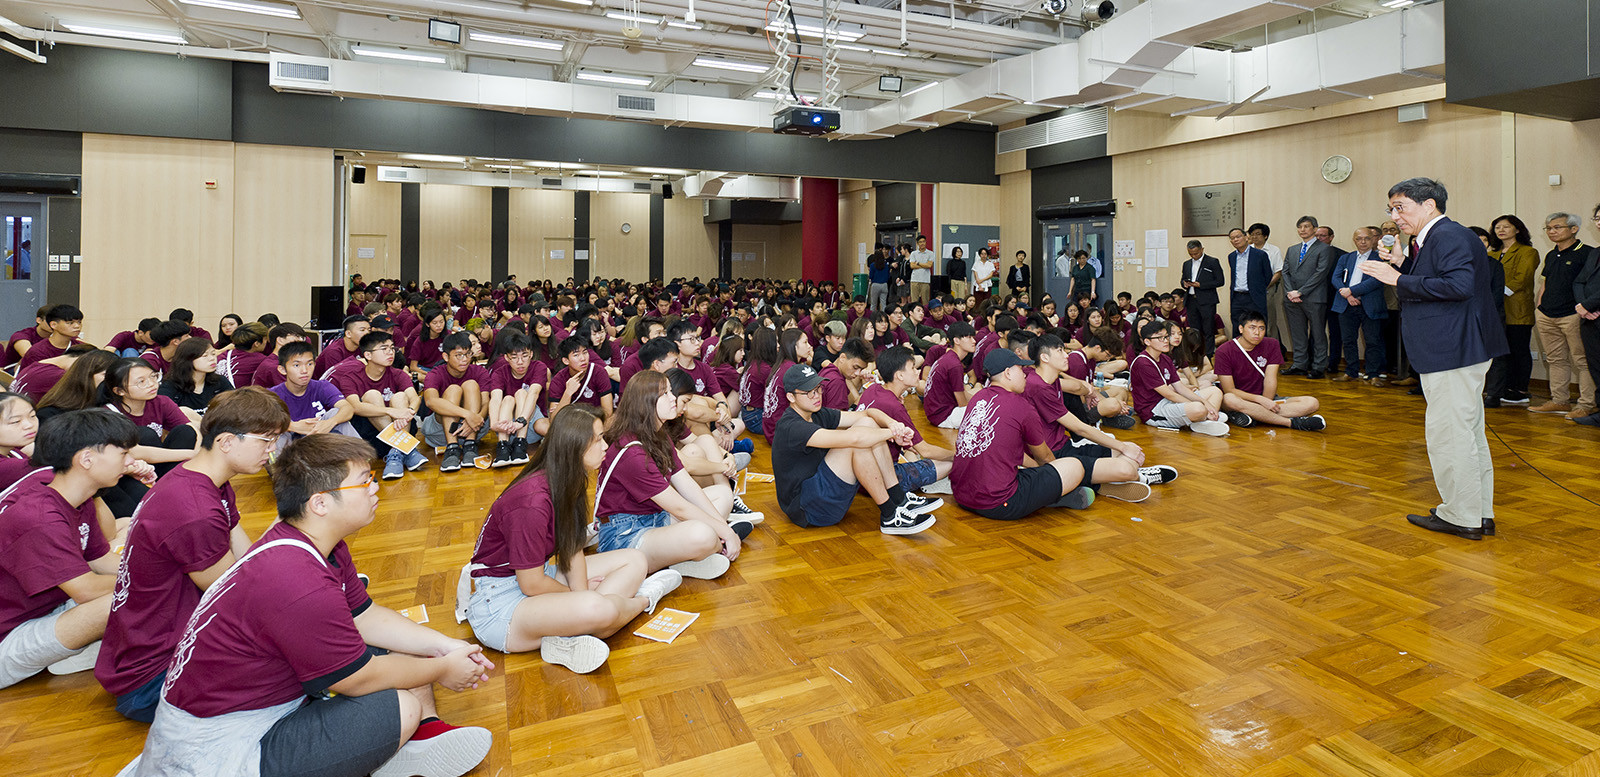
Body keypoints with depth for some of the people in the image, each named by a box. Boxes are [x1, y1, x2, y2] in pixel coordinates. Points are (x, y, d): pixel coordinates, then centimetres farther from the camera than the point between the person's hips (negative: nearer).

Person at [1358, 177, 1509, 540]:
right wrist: (1398, 265, 6)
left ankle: (1462, 517, 5)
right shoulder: (1432, 240, 17)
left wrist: (1399, 278, -22)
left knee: (1448, 433, -4)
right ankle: (1479, 514, 26)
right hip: (1453, 351, 11)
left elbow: (1459, 285, -26)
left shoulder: (1450, 236, -13)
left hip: (1455, 352, -11)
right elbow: (1420, 289, 18)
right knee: (1468, 431, 16)